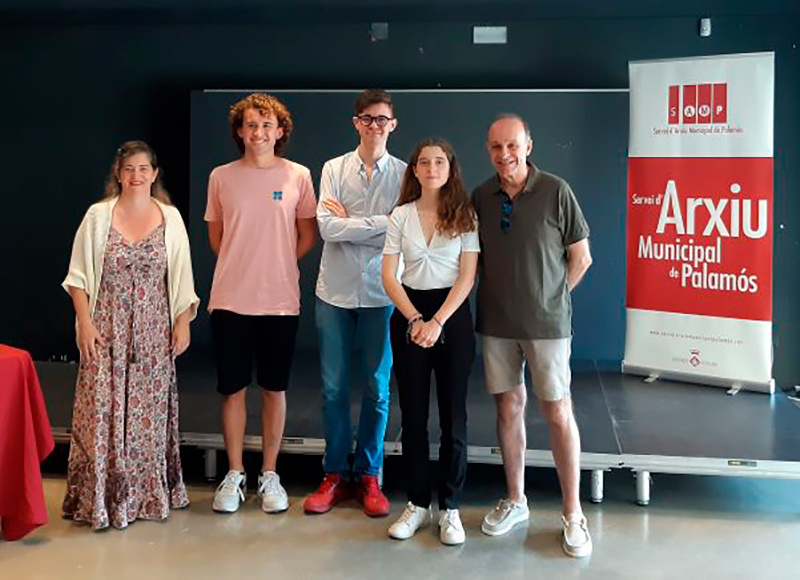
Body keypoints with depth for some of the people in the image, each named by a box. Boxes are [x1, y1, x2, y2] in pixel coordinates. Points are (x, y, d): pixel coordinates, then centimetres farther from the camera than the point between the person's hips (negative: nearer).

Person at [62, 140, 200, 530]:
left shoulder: (170, 218, 4)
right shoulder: (98, 216, 1)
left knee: (150, 412, 6)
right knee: (103, 412, -2)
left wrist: (183, 323, 0)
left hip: (153, 333, 1)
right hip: (107, 331, -1)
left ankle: (150, 494, 19)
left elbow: (181, 278, 6)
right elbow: (78, 276, 1)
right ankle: (101, 498, 9)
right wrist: (85, 323, -8)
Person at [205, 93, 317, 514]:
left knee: (275, 388, 8)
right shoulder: (221, 177, 3)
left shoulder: (297, 176, 1)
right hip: (230, 300, 1)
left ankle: (269, 476, 20)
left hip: (280, 300, 0)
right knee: (232, 387, 6)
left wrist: (277, 267, 5)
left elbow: (307, 235, 9)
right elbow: (216, 237, 13)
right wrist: (243, 268, 9)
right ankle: (234, 475, 19)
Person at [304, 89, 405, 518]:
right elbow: (326, 227, -10)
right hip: (335, 290, 1)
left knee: (377, 388, 7)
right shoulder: (334, 169, 3)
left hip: (381, 293, -1)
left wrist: (348, 222, -8)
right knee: (334, 386, 7)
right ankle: (335, 474, 21)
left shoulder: (404, 174, 1)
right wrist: (381, 224, -12)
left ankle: (369, 476, 21)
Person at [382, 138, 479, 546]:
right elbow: (389, 276, 1)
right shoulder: (401, 215, 4)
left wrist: (437, 323, -15)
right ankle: (417, 504, 19)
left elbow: (467, 277, -6)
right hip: (409, 315, 2)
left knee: (453, 415, 2)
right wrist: (415, 320, -11)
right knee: (413, 415, 6)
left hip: (452, 314, -2)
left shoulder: (465, 215, -1)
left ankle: (450, 508, 13)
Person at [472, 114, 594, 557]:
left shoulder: (556, 192, -6)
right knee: (509, 407, 10)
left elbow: (580, 257, 0)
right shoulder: (480, 197, 4)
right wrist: (493, 295, 4)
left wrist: (549, 300, 2)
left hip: (546, 323, -3)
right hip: (496, 323, 3)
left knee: (558, 412, 1)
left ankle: (573, 513, 12)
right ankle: (515, 501, 25)